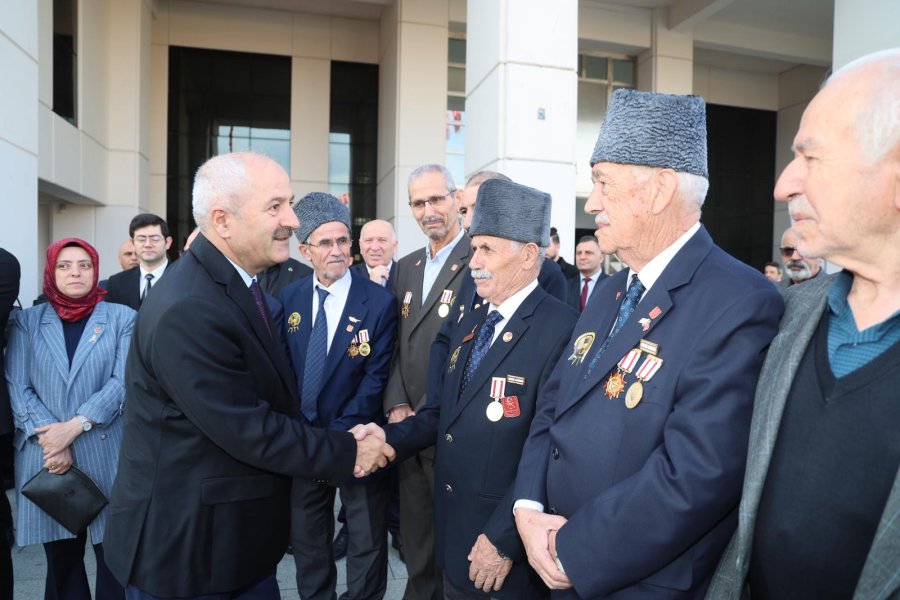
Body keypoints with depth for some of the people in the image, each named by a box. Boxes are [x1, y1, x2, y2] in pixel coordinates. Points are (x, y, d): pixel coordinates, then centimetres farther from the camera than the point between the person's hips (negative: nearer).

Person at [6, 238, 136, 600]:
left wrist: (74, 426, -14)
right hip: (45, 455, 2)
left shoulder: (122, 318, 3)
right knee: (60, 559, 12)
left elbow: (123, 382, -5)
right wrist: (51, 441, -11)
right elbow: (17, 386, 0)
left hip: (106, 454, -2)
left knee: (114, 556, 4)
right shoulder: (27, 321, 8)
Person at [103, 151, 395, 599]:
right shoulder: (186, 310, -27)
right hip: (183, 549, -8)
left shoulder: (240, 284, 3)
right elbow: (248, 430, -25)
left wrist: (340, 443, 2)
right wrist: (348, 454, -16)